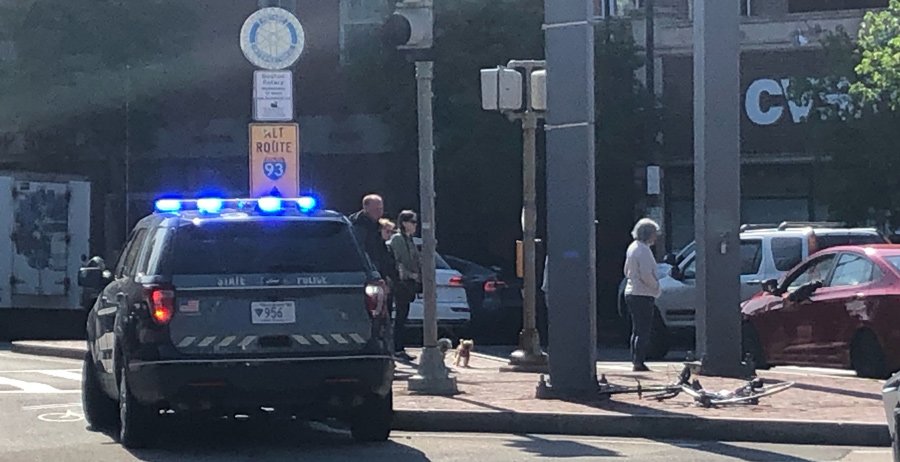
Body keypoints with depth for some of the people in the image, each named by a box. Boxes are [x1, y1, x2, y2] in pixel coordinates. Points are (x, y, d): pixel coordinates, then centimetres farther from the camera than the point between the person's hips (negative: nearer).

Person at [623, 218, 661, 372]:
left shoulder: (633, 247, 13)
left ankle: (635, 361, 20)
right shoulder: (643, 250, -18)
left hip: (631, 293, 10)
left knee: (637, 330, 16)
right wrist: (656, 286, -7)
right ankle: (639, 363, -7)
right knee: (643, 332, -7)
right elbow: (646, 275, -23)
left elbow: (627, 271, 21)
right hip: (643, 296, -10)